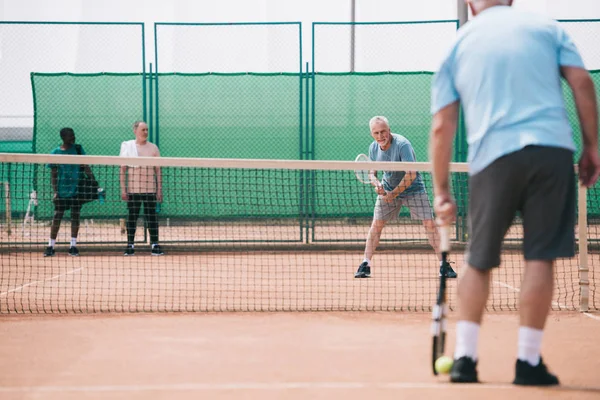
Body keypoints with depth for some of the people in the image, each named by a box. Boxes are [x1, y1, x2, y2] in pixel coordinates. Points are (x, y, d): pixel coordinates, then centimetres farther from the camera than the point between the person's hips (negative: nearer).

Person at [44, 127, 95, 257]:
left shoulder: (78, 149, 3)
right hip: (61, 192, -1)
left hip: (76, 190, 1)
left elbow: (86, 168, 4)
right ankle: (51, 246, 7)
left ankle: (73, 246, 10)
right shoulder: (55, 153, 0)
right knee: (57, 218, 1)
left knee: (75, 217, 3)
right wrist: (54, 191, -6)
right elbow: (53, 174, 2)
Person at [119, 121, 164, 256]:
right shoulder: (128, 146, 3)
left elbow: (158, 170, 7)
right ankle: (130, 245, 8)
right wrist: (123, 189, -4)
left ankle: (155, 245, 1)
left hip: (150, 189, 1)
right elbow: (123, 170, 2)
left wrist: (160, 190, 1)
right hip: (133, 189, -1)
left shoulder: (153, 148, 6)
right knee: (132, 217, 3)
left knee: (152, 217, -1)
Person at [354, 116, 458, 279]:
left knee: (429, 224, -12)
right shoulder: (373, 148, -8)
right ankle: (365, 265, 0)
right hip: (388, 189, 4)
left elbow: (411, 175, -30)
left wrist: (394, 193, -27)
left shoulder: (402, 145, -27)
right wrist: (376, 183, -23)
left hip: (412, 188, -4)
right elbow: (371, 173, 0)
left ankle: (443, 265, -4)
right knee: (376, 224, -6)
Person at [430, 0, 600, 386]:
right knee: (541, 257, 2)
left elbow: (441, 127, 10)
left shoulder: (457, 46, 15)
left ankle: (465, 358, 7)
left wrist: (442, 190, 15)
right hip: (552, 149, -1)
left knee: (479, 261, 12)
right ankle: (528, 362, 1)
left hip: (492, 157, 1)